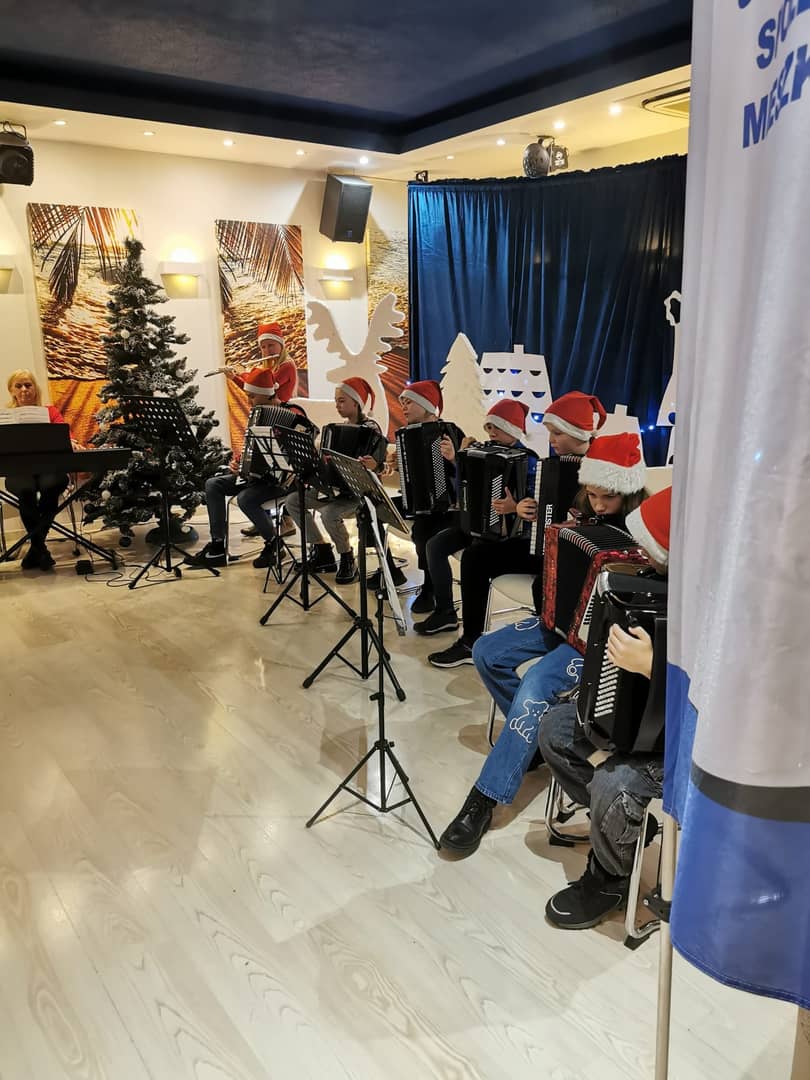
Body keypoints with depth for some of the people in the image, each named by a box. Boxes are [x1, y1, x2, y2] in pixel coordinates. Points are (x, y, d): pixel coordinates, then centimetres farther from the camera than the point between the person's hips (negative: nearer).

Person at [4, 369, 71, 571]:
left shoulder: (50, 411, 12)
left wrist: (70, 443, -28)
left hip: (49, 467, 0)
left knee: (50, 485, -35)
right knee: (26, 490, -34)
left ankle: (35, 545, -18)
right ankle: (40, 547, -18)